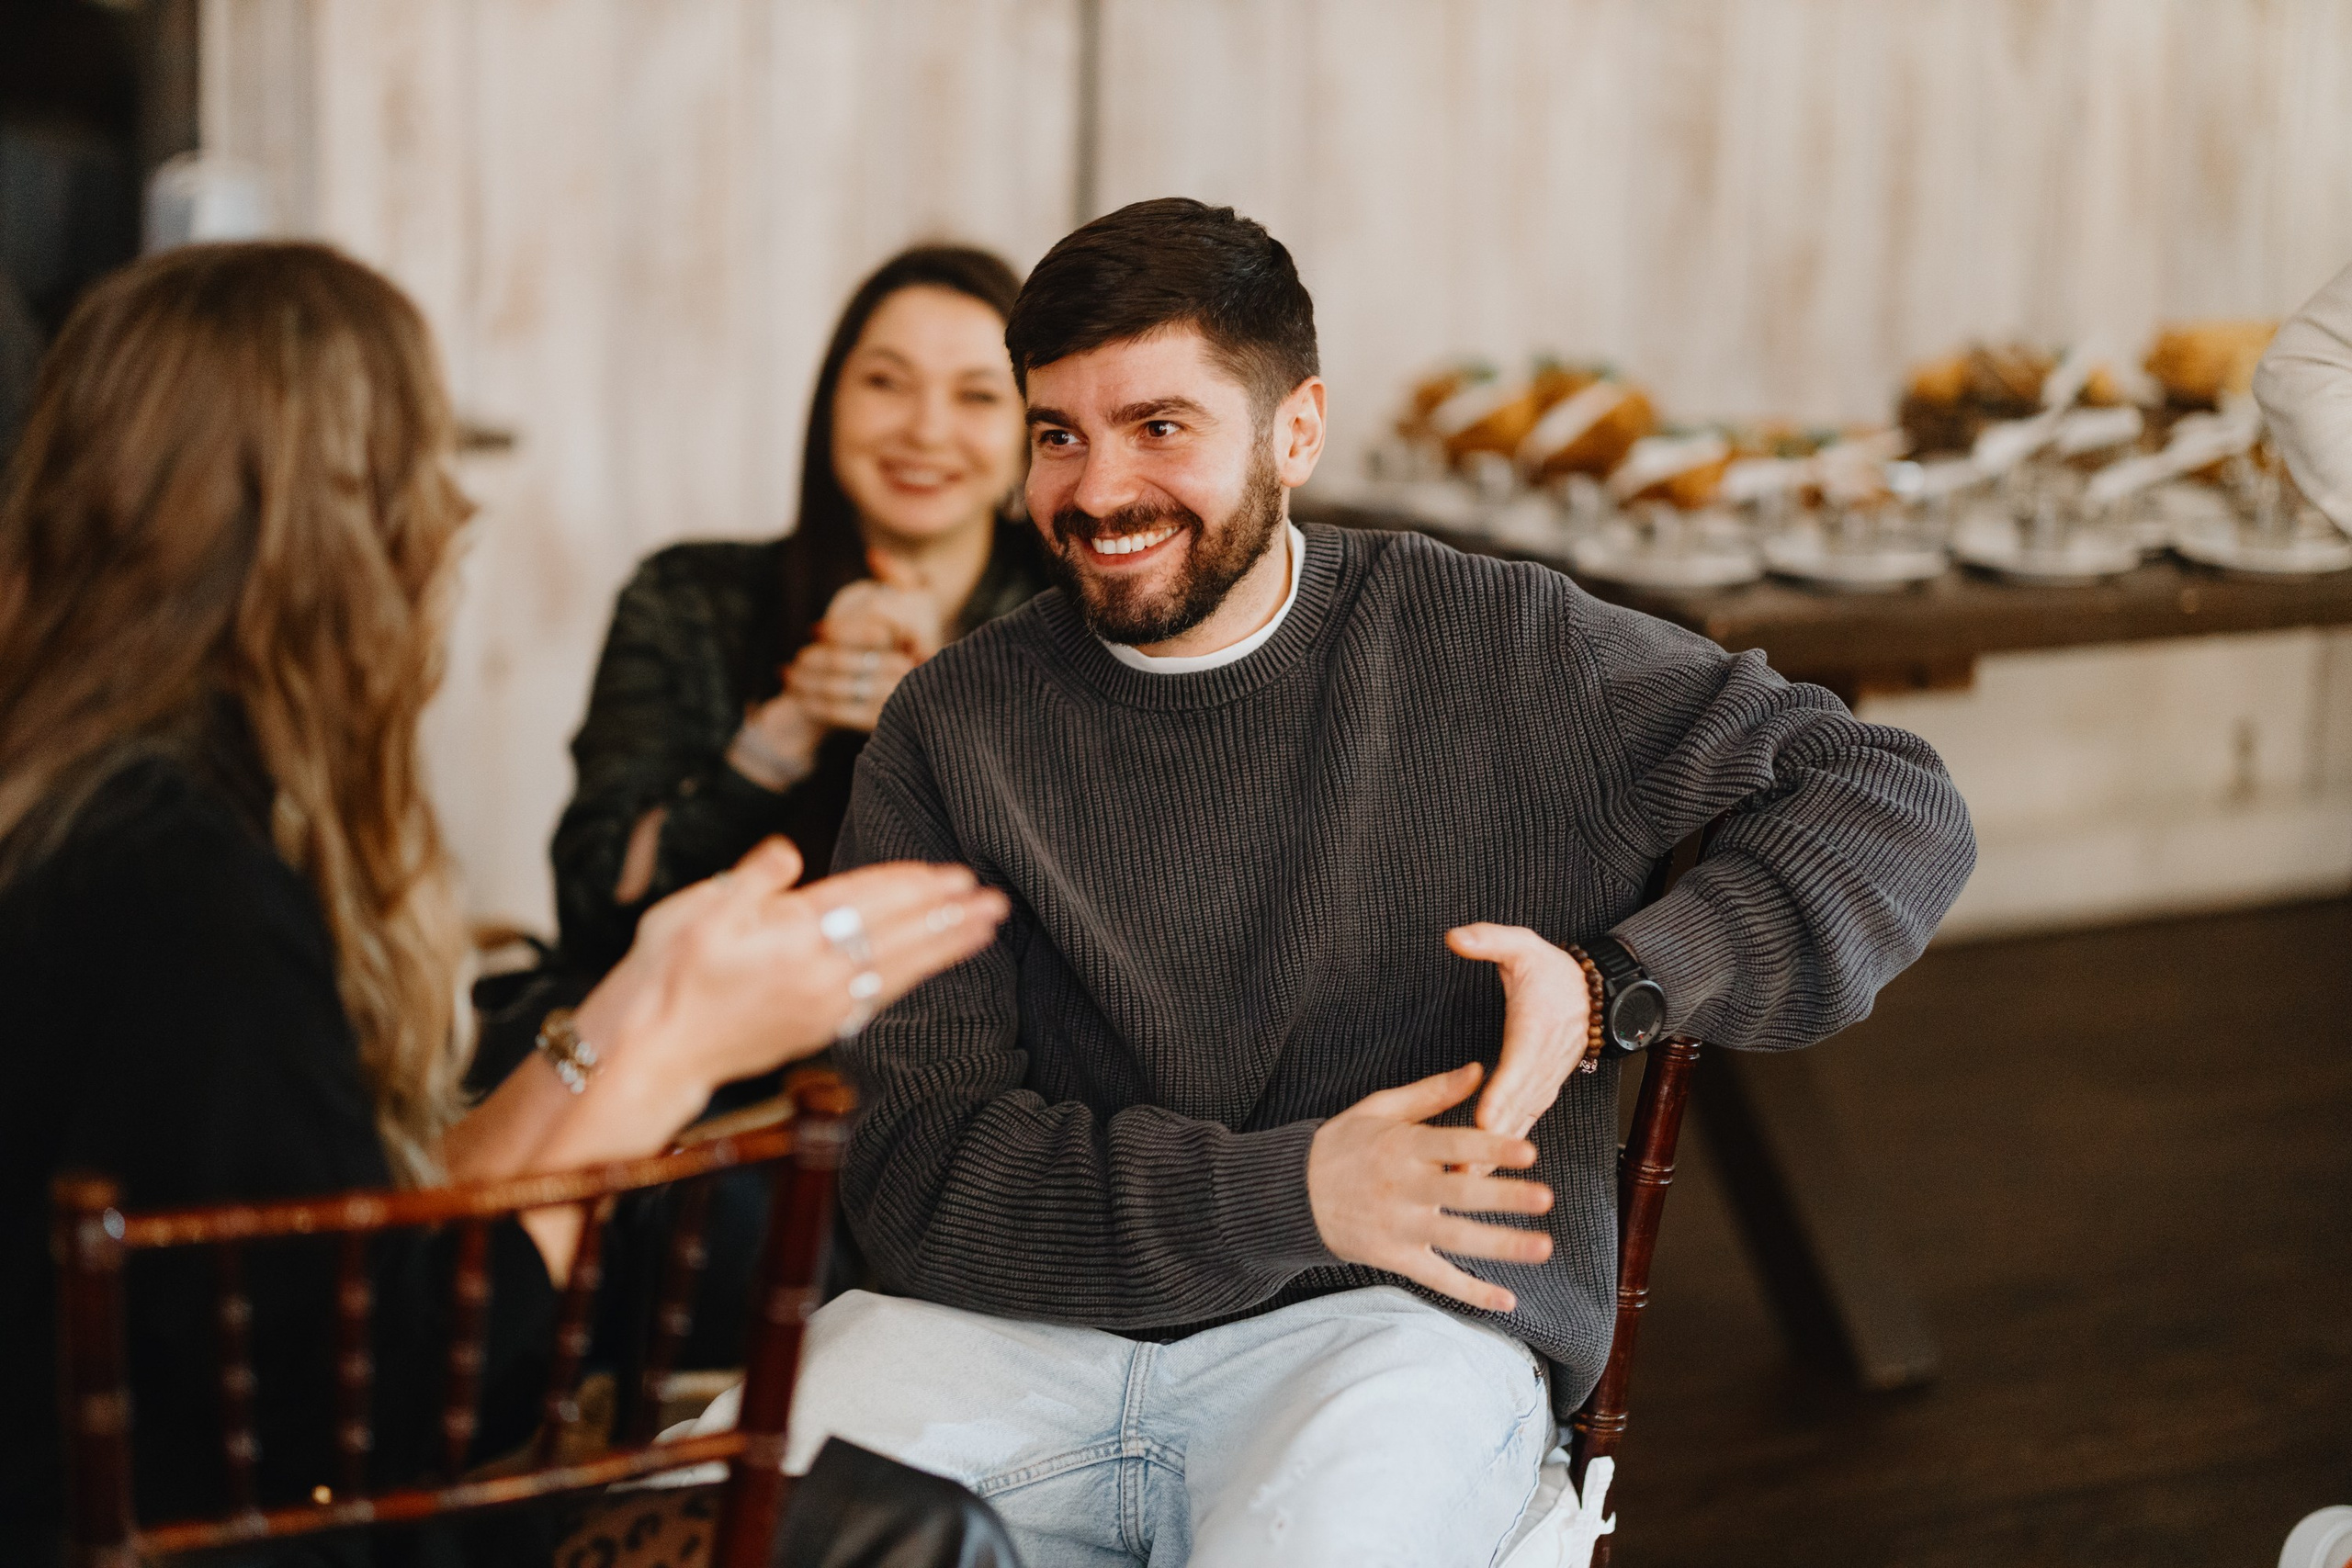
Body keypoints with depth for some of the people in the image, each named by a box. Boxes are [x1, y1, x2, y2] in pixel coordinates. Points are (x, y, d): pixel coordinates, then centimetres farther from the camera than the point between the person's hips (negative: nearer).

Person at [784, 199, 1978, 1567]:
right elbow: (923, 1168, -2)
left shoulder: (1502, 651, 4)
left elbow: (1897, 803, 6)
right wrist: (1286, 1191, -16)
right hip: (1042, 1337, 2)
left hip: (1406, 1329, -1)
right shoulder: (954, 733, 6)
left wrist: (1611, 987, -10)